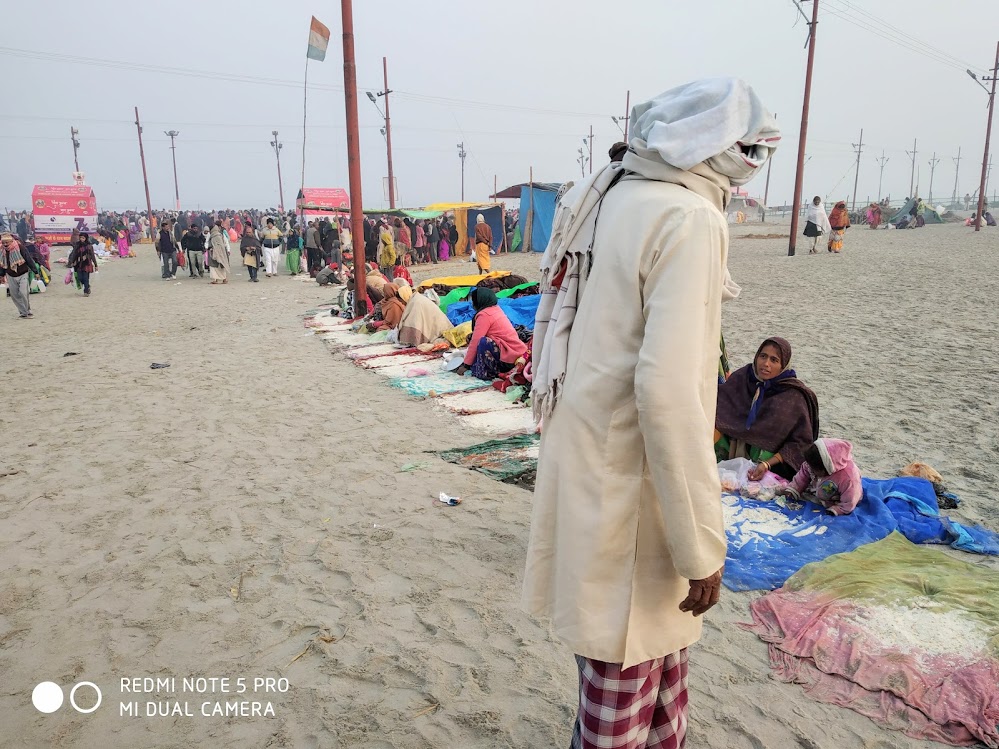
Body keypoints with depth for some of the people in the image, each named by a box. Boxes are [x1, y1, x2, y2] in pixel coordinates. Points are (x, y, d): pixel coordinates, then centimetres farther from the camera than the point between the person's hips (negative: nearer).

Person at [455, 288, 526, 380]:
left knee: (483, 342, -25)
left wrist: (466, 365, -8)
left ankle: (483, 372, -11)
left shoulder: (484, 315, -13)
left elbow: (475, 341, -13)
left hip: (509, 356, -9)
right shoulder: (496, 309, 14)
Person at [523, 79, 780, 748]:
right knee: (628, 677, 10)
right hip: (628, 490, -9)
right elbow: (668, 391, -27)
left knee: (659, 638, 28)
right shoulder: (690, 221, -18)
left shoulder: (606, 196, 8)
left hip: (587, 461, 9)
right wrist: (702, 545, -18)